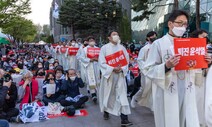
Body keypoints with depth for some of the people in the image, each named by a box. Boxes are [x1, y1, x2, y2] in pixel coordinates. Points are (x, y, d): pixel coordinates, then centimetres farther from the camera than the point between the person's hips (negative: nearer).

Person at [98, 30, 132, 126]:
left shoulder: (122, 48, 6)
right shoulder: (104, 48, -4)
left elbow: (126, 60, 5)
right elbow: (102, 62, -9)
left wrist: (122, 69, -13)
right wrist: (112, 69, -18)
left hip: (120, 74, 2)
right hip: (108, 74, -1)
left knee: (122, 95, -5)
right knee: (107, 94, 13)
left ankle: (124, 119, -5)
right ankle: (106, 111, 39)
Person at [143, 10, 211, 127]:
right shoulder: (158, 44, -5)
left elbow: (192, 68, 18)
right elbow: (148, 70, -10)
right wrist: (166, 66, -24)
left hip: (187, 94, 5)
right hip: (167, 96, -5)